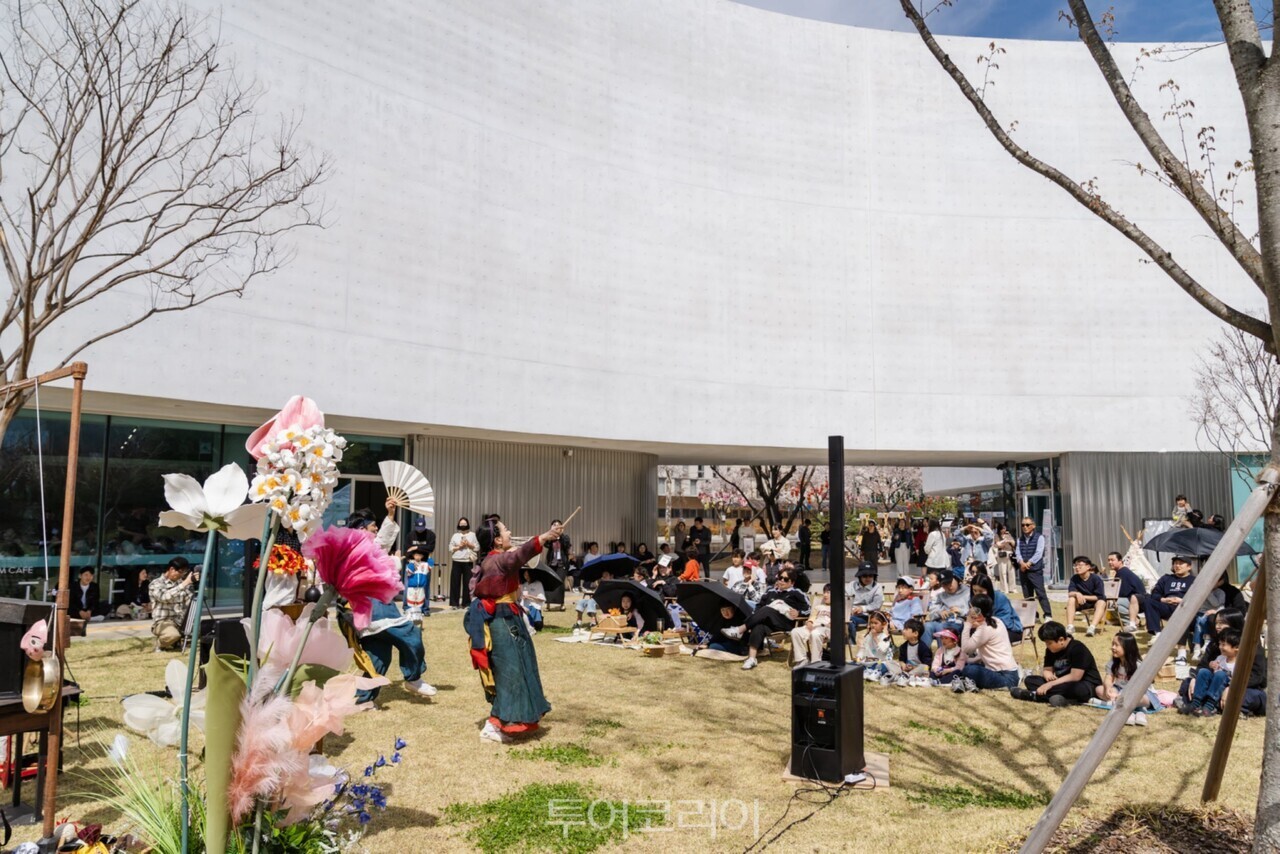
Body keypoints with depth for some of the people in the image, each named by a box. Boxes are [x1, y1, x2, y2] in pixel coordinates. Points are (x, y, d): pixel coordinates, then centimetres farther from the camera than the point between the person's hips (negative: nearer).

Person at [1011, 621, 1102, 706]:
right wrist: (1048, 675, -21)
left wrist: (1051, 684, -28)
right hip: (1064, 683, 8)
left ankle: (1034, 695, -29)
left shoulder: (1077, 649, -20)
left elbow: (1075, 677, -26)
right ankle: (1065, 698, -29)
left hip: (1086, 687, -7)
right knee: (1029, 680, -7)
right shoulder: (1051, 650, 2)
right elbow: (1047, 669, 4)